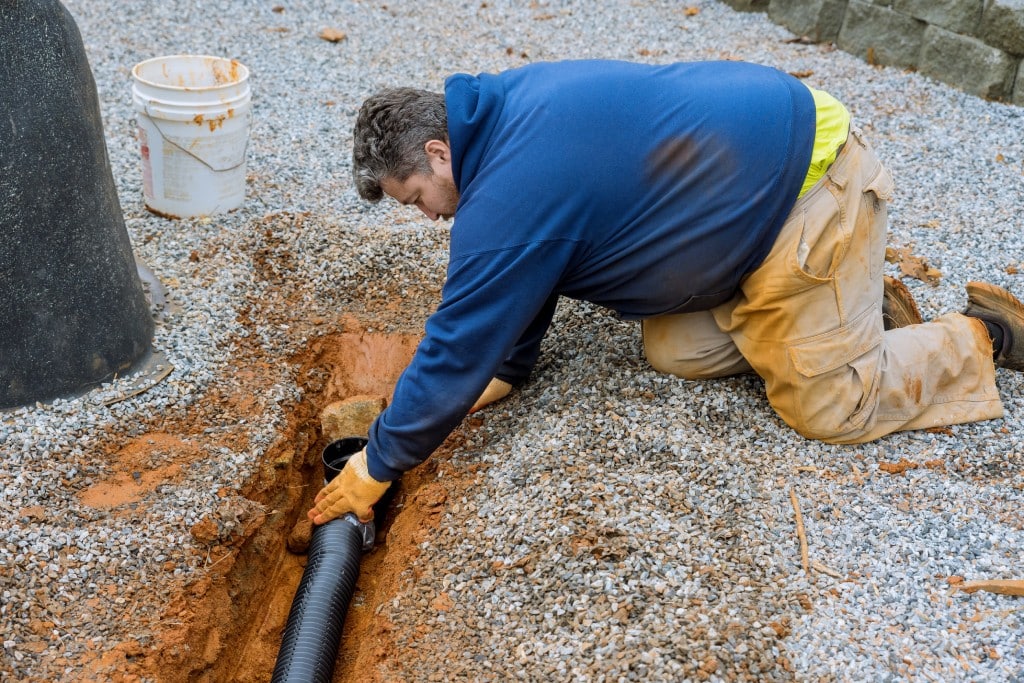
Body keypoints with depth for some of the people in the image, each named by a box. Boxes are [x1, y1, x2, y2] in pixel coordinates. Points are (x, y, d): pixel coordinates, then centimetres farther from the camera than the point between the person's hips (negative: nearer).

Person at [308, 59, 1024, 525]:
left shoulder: (504, 202, -26)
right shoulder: (502, 106, 3)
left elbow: (455, 350, -18)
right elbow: (523, 288, 14)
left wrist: (378, 466, -6)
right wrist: (500, 373, 14)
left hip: (810, 183, -9)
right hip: (765, 159, 9)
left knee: (824, 403, -3)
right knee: (676, 350, 7)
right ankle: (855, 300, 20)